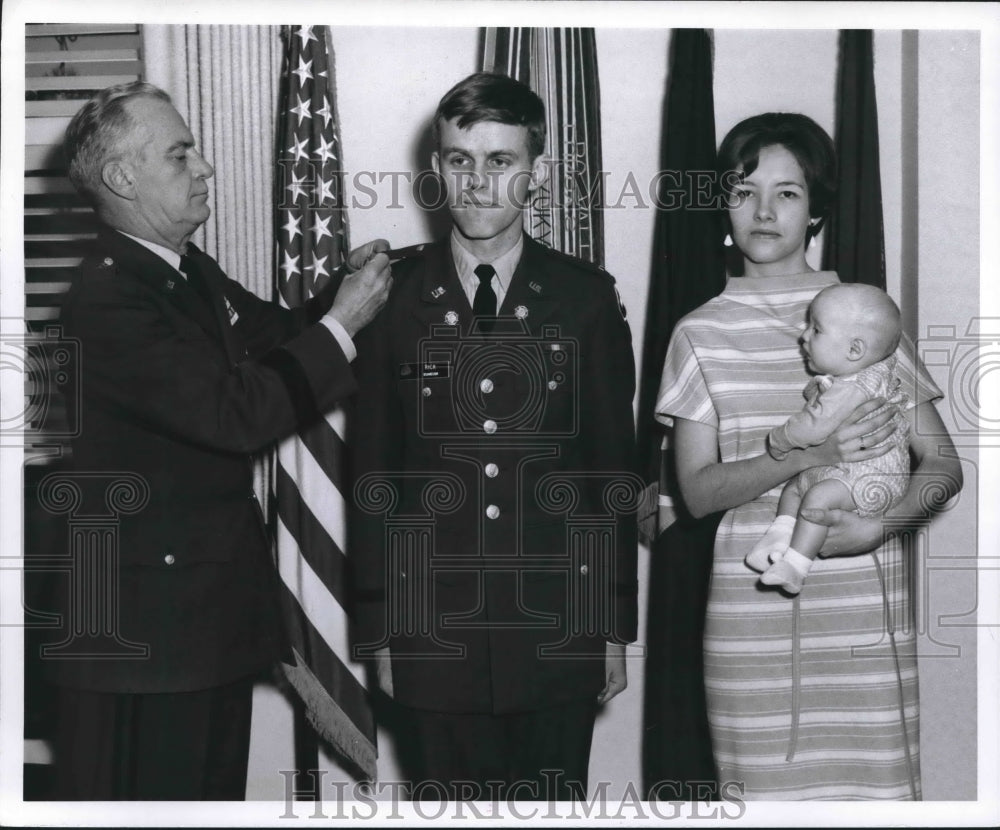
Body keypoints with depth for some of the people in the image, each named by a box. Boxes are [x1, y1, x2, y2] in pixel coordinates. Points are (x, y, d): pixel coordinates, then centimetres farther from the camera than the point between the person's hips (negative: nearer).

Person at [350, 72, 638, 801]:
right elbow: (374, 472, 3)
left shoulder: (586, 298, 2)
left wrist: (615, 628, 3)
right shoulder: (395, 298, 1)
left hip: (558, 638, 0)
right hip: (432, 638, 0)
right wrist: (378, 631, 2)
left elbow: (616, 465, 4)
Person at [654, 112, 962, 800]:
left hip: (864, 604, 0)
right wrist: (807, 455, -14)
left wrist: (876, 525, -13)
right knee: (763, 788, 1)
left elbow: (942, 464, 6)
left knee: (871, 781, -2)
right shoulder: (702, 333, 7)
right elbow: (697, 491, 1)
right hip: (752, 607, 0)